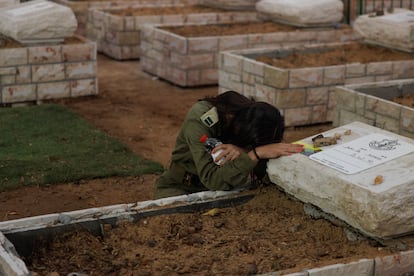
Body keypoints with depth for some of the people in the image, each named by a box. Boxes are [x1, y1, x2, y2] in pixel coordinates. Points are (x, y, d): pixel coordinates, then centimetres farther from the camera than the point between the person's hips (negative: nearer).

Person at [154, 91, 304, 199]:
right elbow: (211, 179, -39)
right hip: (179, 188, -4)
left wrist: (243, 154, -40)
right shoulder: (200, 118, -30)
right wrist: (256, 154, -48)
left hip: (222, 189, 5)